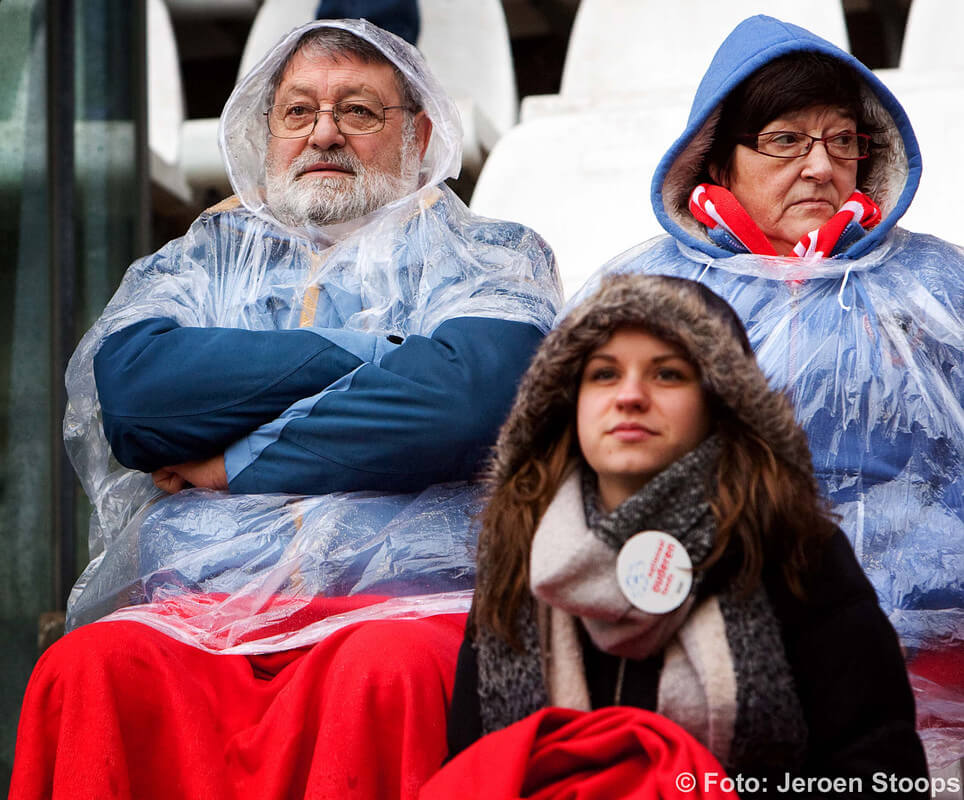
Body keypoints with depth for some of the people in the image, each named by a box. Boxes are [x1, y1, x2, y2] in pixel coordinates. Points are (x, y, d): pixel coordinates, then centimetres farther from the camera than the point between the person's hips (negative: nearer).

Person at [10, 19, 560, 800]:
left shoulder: (490, 256, 18)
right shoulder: (200, 260, 25)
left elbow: (463, 395, -6)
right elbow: (130, 387, 1)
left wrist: (233, 464, -1)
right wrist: (372, 354, 0)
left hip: (407, 602, -1)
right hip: (195, 611, 2)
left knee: (389, 671, -37)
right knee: (86, 671, -32)